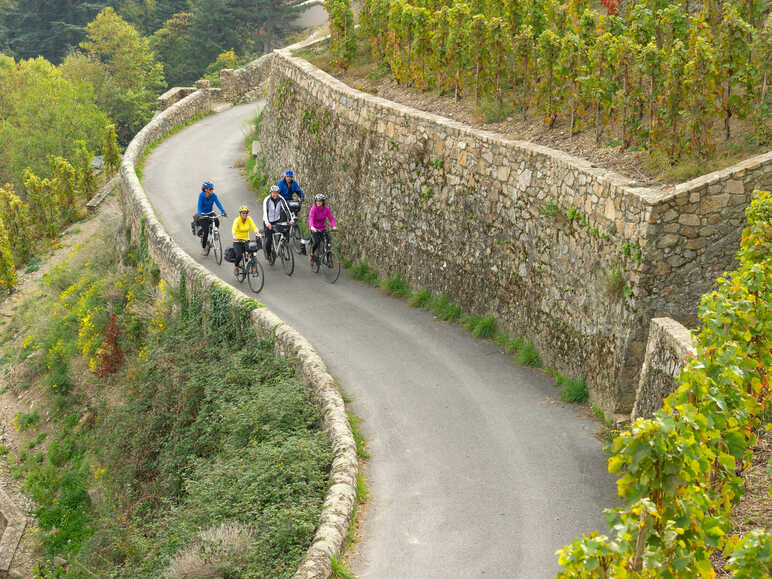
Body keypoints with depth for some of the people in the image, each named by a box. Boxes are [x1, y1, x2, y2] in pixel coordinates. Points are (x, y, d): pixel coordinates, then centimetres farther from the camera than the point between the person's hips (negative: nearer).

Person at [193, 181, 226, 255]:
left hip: (210, 213, 4)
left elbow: (218, 204, -18)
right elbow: (199, 206, -27)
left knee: (217, 222, -23)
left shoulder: (213, 195, -10)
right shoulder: (201, 195, -19)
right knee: (206, 230, -16)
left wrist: (223, 212, -34)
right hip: (202, 214, -4)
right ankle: (203, 247, 4)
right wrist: (200, 214, -45)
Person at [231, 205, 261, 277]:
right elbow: (234, 228, -30)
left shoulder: (249, 219, -3)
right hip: (237, 241, -3)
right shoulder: (237, 220, -13)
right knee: (239, 255, -24)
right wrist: (234, 236, -50)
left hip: (246, 240, 3)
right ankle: (235, 266, 7)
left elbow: (254, 227, -14)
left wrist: (257, 233, -36)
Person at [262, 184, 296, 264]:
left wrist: (291, 219, -31)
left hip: (277, 220, 3)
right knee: (269, 239, -7)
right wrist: (267, 223, -42)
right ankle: (268, 255, 13)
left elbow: (287, 209, -17)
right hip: (269, 222, -3)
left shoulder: (281, 199, -10)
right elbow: (265, 212, -28)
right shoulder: (267, 200, -18)